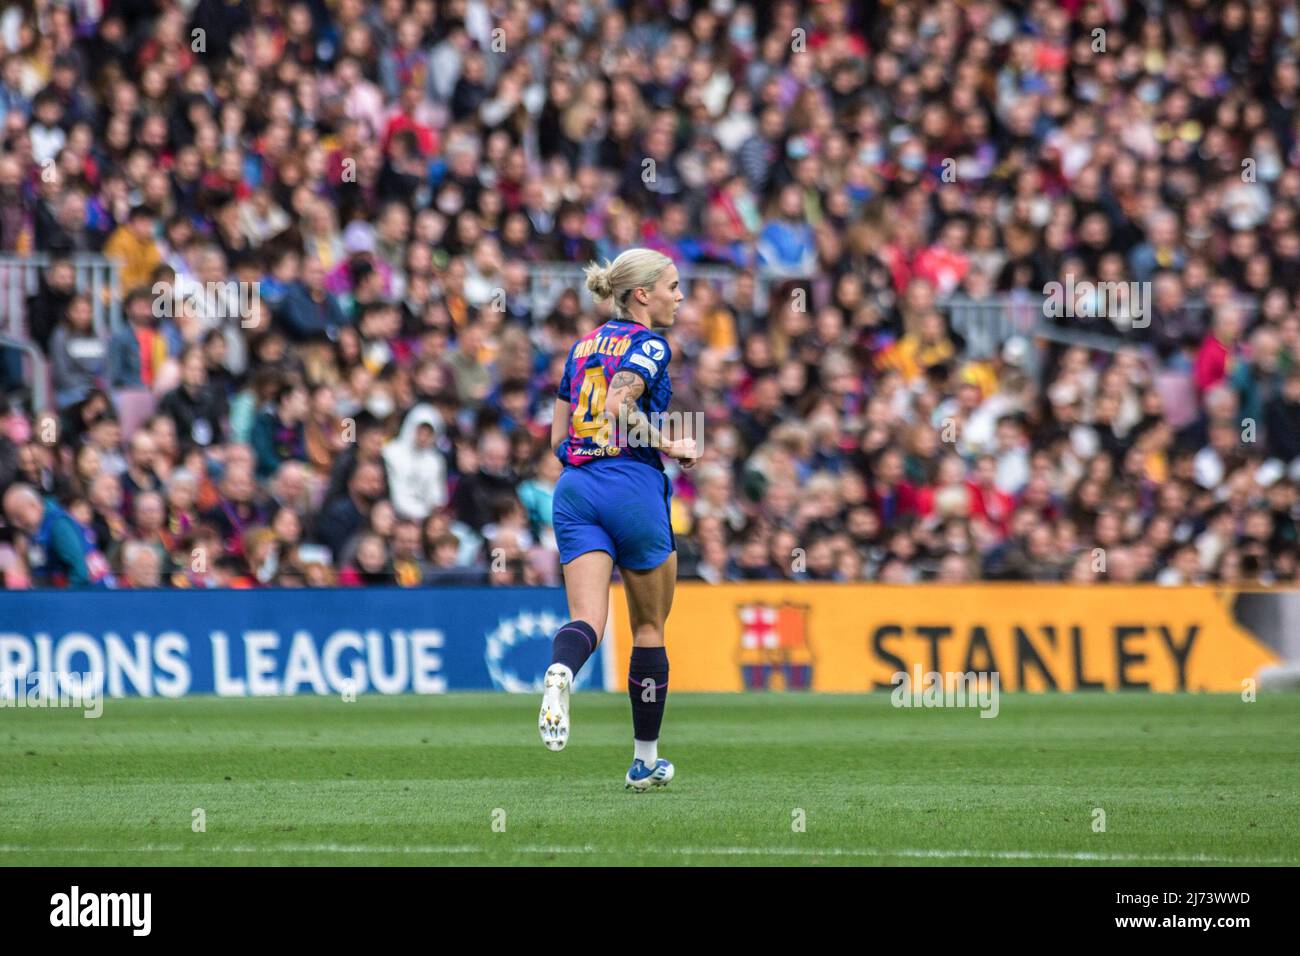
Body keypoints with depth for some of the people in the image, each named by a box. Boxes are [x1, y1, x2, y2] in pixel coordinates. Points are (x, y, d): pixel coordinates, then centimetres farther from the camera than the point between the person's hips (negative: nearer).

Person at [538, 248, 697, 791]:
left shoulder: (582, 347, 17)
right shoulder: (649, 345, -5)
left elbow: (558, 439, 17)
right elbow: (619, 404, -22)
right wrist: (669, 445, -11)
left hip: (575, 489, 5)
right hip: (633, 490, -5)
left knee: (587, 619, -9)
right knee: (650, 627, 12)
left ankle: (560, 672, -46)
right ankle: (645, 759, 18)